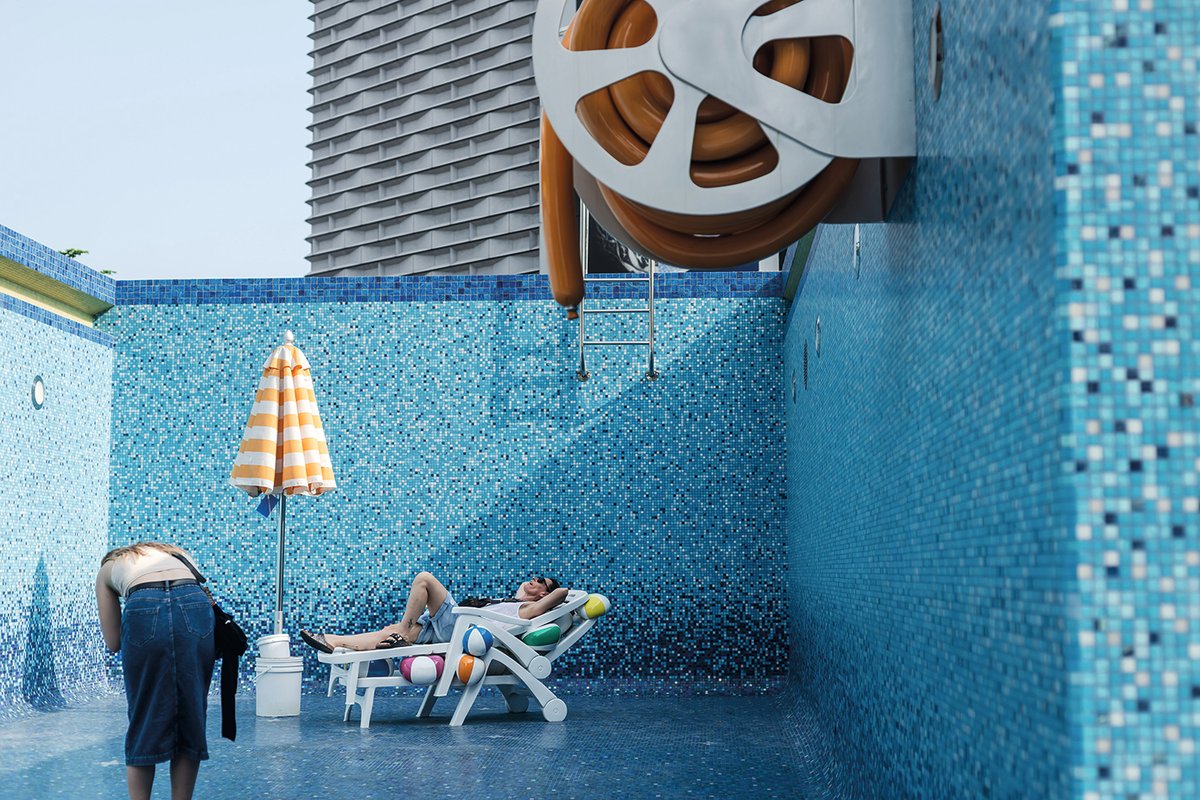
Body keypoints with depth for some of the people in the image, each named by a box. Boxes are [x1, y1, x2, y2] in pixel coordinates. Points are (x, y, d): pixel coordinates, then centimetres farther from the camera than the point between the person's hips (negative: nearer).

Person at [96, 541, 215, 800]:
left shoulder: (107, 569, 33)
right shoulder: (175, 553, 40)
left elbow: (113, 642, 22)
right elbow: (205, 594, 25)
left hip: (144, 612, -2)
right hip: (195, 609, 2)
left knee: (145, 723, 10)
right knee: (191, 721, 12)